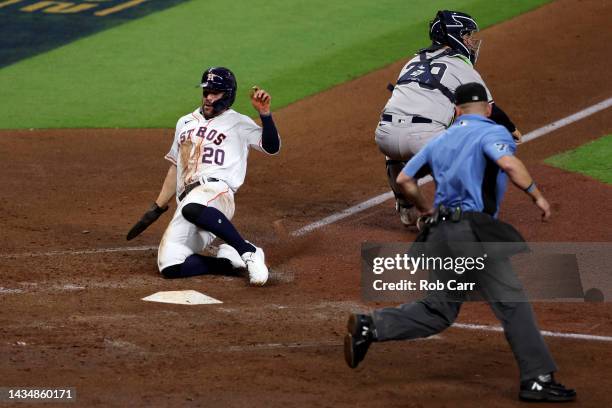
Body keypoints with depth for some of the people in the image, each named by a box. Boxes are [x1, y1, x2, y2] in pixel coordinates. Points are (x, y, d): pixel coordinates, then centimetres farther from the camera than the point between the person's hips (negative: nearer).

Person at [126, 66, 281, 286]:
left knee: (193, 209, -45)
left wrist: (264, 113, -18)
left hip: (216, 190, -6)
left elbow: (272, 147, -4)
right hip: (186, 200, 6)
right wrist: (157, 209, 25)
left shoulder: (237, 123, 11)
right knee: (170, 266, -18)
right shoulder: (185, 123, 28)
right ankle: (231, 260, -2)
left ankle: (249, 252, -33)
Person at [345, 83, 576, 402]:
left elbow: (404, 179, 21)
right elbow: (508, 163, -21)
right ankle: (537, 380, -8)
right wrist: (537, 196, -14)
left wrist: (426, 209, 36)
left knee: (439, 311, 14)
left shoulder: (441, 140, 20)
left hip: (440, 232, 7)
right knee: (513, 302, -5)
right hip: (472, 229, -7)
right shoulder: (492, 132, 0)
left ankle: (369, 327, 3)